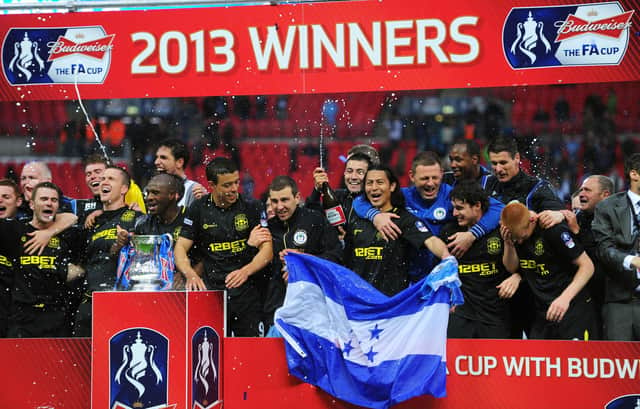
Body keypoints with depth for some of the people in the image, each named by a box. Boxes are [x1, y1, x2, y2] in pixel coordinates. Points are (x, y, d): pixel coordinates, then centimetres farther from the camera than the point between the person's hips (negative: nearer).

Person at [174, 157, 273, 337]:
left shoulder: (252, 207, 3)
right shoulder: (199, 209, 6)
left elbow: (267, 251, 0)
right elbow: (181, 248, 5)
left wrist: (245, 271, -19)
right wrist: (190, 274, -16)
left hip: (247, 291, 0)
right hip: (211, 290, 0)